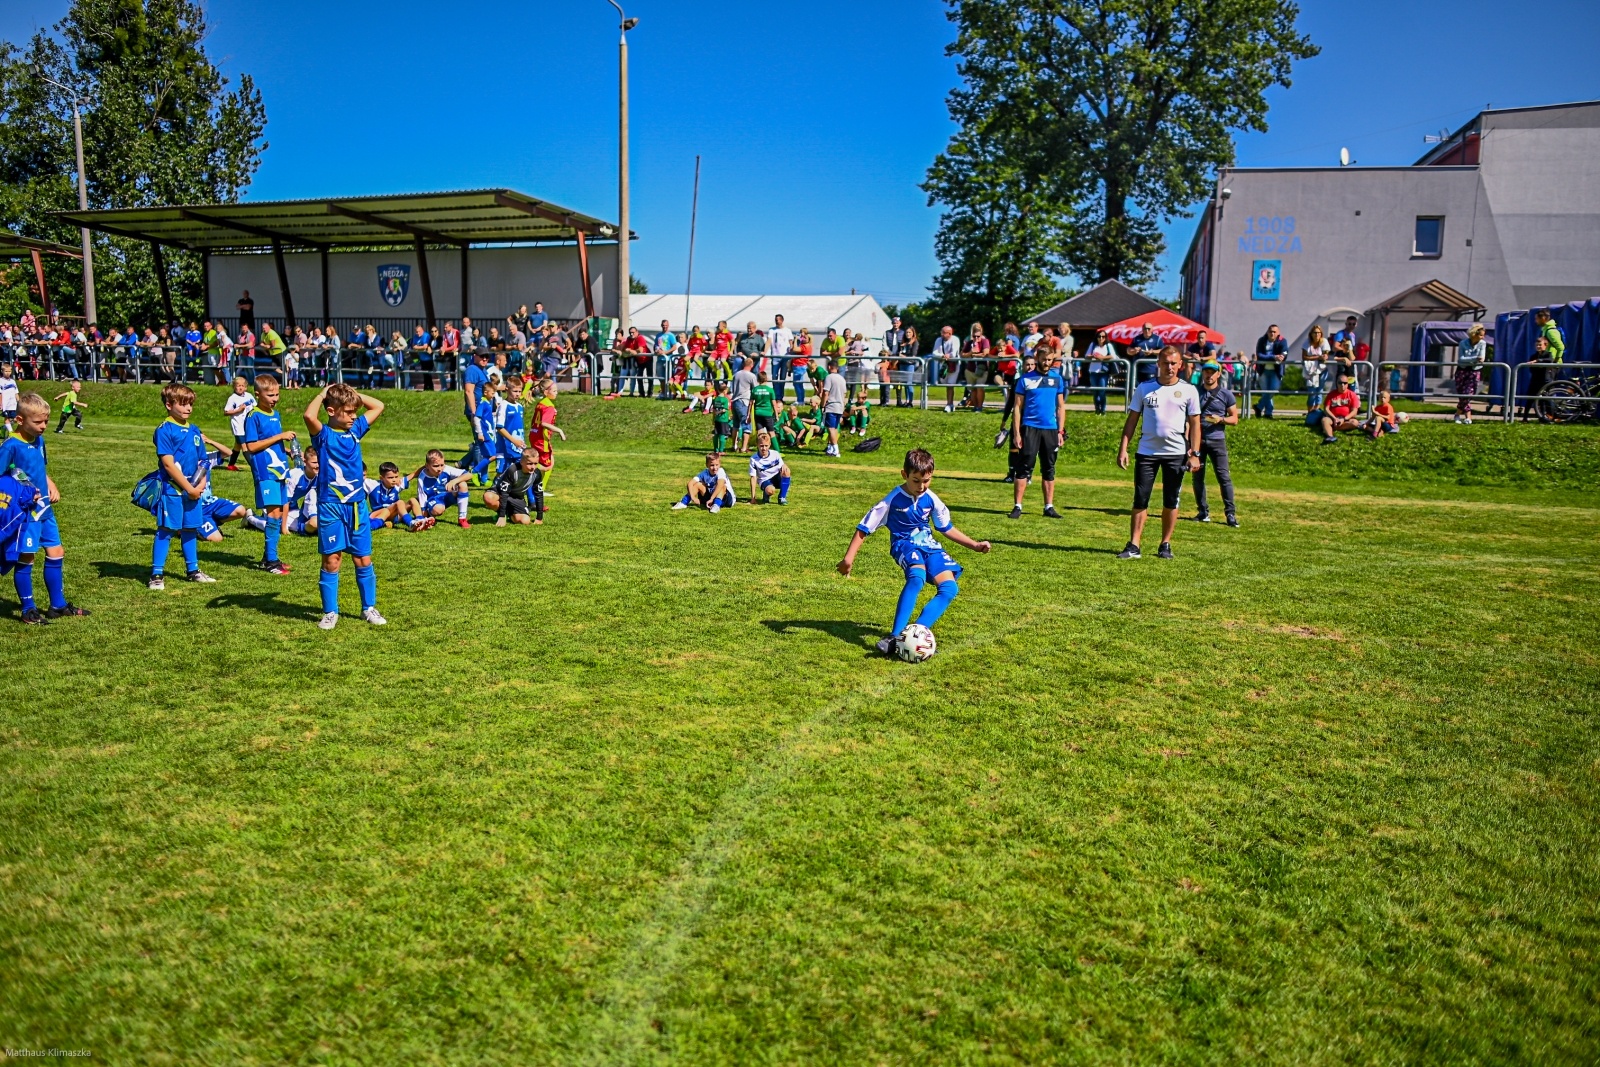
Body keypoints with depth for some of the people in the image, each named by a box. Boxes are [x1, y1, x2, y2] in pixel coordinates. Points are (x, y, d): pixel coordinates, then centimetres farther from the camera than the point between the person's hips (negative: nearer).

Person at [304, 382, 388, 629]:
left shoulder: (356, 429, 8)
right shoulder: (323, 434, -8)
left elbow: (378, 406, 15)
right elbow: (309, 416, -29)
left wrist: (351, 393, 7)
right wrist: (323, 393, -14)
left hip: (357, 504, 5)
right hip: (331, 506, -5)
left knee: (363, 559, 10)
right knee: (331, 560, 1)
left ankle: (369, 608, 21)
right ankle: (330, 612, 12)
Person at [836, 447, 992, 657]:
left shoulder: (931, 499, 1)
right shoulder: (893, 500, -11)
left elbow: (946, 528, 17)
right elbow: (864, 529, -7)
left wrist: (974, 545, 13)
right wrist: (849, 557, -14)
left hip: (929, 545, 5)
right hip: (905, 545, -5)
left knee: (950, 588, -19)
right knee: (917, 576, -37)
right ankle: (895, 636, -40)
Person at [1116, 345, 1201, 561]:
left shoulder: (1188, 390, 3)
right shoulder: (1144, 388, 4)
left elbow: (1194, 423, 4)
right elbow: (1132, 420, 6)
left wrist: (1195, 453, -4)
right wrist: (1123, 448, -1)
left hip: (1176, 453, 0)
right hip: (1147, 451, 0)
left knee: (1171, 501, 5)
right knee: (1140, 500, -2)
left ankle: (1165, 545, 15)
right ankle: (1133, 546, 0)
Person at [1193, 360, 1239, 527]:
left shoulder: (1226, 394, 3)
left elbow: (1235, 419, 5)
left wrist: (1221, 419, -15)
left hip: (1217, 440, -2)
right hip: (1197, 439, 2)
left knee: (1224, 476, -7)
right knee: (1197, 476, 5)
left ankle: (1231, 513, -3)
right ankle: (1203, 511, 14)